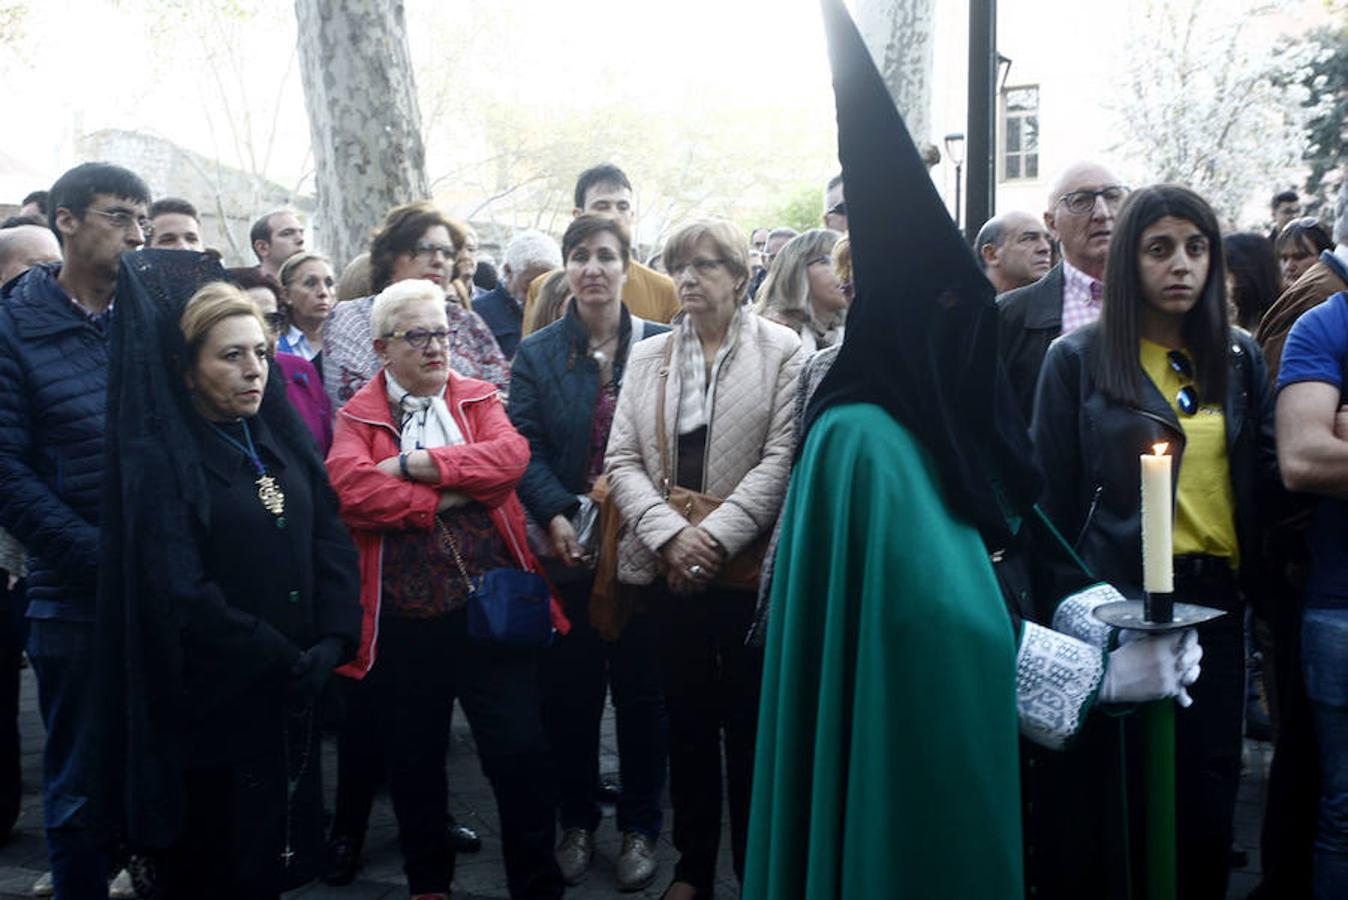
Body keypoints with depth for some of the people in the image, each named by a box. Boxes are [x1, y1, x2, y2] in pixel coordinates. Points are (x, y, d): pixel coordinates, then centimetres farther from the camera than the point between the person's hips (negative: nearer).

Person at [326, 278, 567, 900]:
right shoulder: (357, 416, 4)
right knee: (413, 758, 14)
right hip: (403, 618, 0)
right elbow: (351, 488, -15)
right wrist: (447, 498, -14)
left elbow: (510, 454, -11)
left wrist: (417, 464, -14)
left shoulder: (479, 398, 9)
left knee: (520, 749, 1)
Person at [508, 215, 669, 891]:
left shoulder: (659, 346, 1)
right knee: (570, 689, 9)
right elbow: (525, 448, -3)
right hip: (566, 548, 1)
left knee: (641, 686, 8)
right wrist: (555, 517, -18)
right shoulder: (537, 353, 5)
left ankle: (640, 827, 23)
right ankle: (576, 821, 26)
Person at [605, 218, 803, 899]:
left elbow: (781, 459, -9)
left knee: (750, 722, 4)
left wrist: (715, 535, -17)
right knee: (687, 721, 13)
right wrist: (671, 534, -11)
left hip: (747, 567, -3)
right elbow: (622, 460, 4)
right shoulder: (647, 357, 12)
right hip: (667, 569, 4)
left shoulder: (782, 351, 0)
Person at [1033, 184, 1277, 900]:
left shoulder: (1240, 359, 10)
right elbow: (1054, 493, -1)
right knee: (1124, 792, 4)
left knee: (1209, 789, 8)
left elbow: (1264, 475, 11)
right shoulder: (1077, 359, -1)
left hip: (1216, 599, 4)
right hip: (1119, 598, -3)